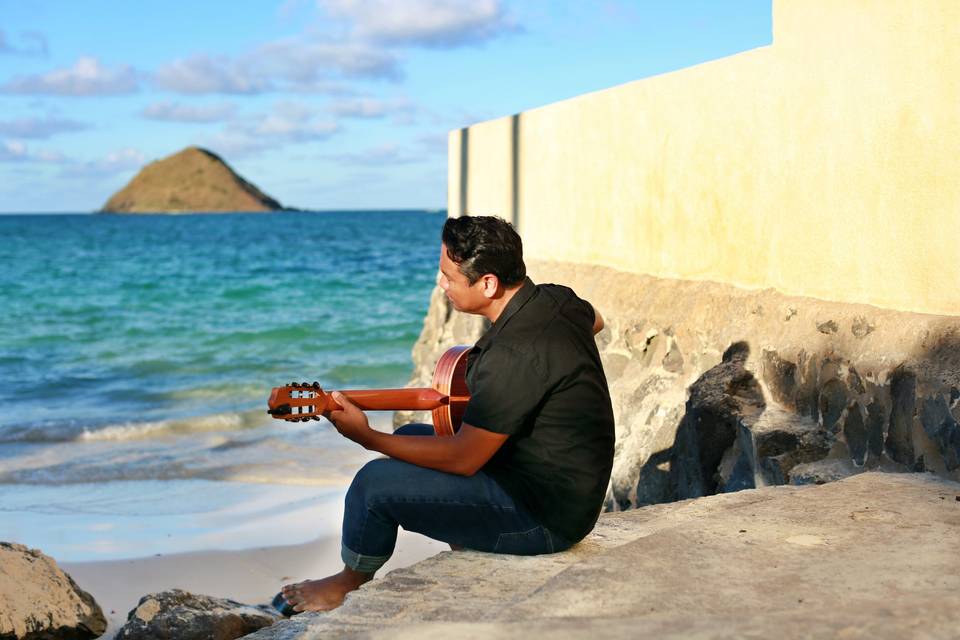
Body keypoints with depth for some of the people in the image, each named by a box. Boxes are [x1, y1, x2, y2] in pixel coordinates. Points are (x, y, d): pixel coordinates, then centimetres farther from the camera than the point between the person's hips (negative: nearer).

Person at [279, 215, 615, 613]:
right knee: (410, 437, 20)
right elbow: (594, 320, 25)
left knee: (377, 482, -10)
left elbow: (462, 459, -23)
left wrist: (368, 438, -14)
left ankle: (350, 584, 18)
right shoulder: (555, 299, -2)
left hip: (546, 519, -10)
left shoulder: (514, 355, -30)